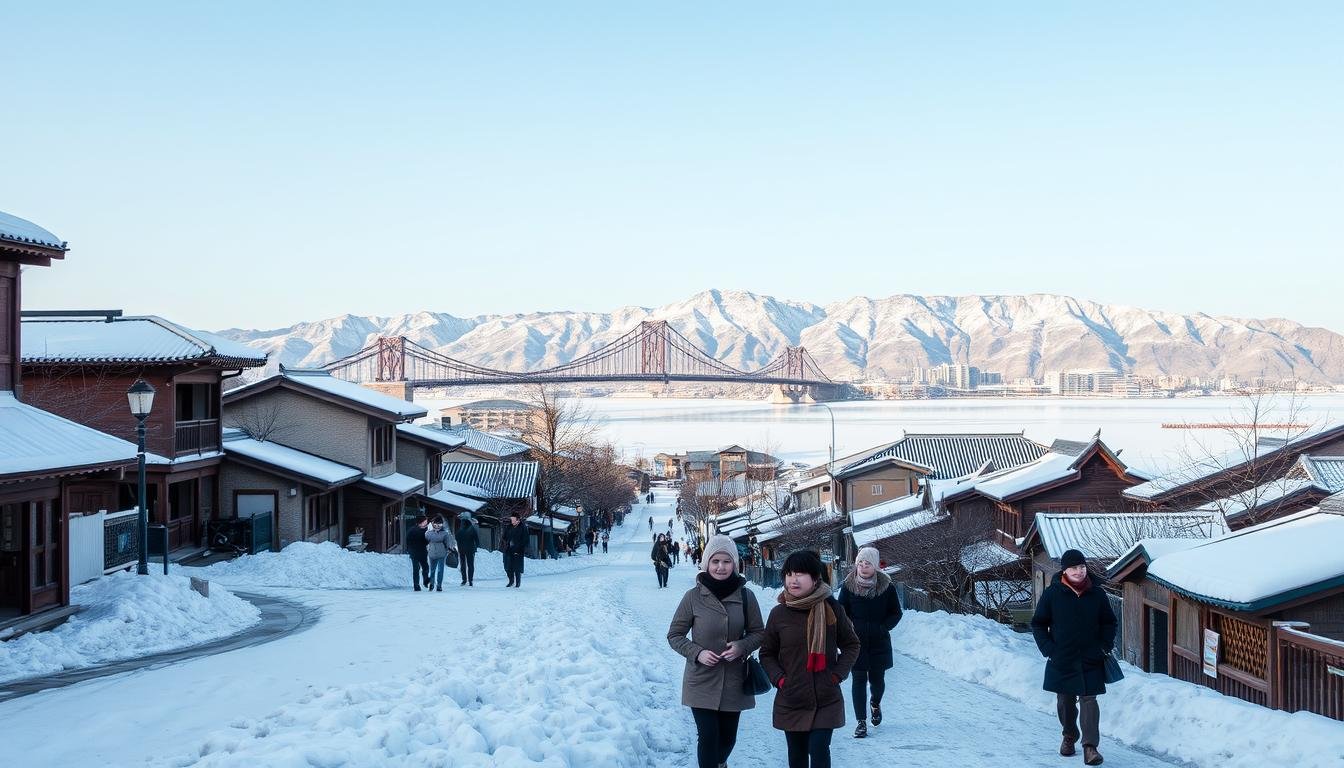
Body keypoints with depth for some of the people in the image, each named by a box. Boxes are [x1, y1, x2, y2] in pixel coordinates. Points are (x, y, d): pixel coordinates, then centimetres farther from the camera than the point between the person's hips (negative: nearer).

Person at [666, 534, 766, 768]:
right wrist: (697, 653, -16)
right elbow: (674, 635, 0)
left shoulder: (745, 596, -4)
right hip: (701, 682, -2)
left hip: (733, 681, 2)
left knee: (728, 738, 14)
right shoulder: (693, 596, -9)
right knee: (708, 736, -8)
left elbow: (759, 633, 7)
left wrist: (742, 646, -13)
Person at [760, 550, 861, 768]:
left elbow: (851, 644, 7)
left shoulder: (831, 608, -5)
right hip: (791, 701, 2)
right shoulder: (779, 613, -3)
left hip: (826, 700, -2)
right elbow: (767, 653, 8)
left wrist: (838, 674, -4)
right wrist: (779, 678, -6)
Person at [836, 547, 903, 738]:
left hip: (879, 643, 0)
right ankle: (861, 722, 5)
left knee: (877, 679, 8)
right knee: (859, 680, -2)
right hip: (856, 642, 0)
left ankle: (876, 704, 42)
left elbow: (896, 613, 4)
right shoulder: (848, 586, -4)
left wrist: (883, 627, -9)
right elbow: (841, 613, 5)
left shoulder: (887, 587, -5)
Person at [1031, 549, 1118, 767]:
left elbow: (1109, 622, 13)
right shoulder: (1052, 594, -5)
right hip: (1062, 660, 0)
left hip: (1090, 660, 0)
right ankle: (1069, 736, 35)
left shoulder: (1097, 594, 0)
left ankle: (1090, 746, -10)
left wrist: (1106, 646, 1)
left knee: (1089, 700, -8)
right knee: (1065, 701, 13)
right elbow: (1038, 624, 3)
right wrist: (1048, 649, -6)